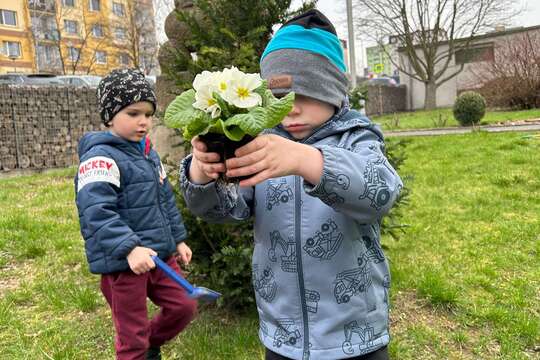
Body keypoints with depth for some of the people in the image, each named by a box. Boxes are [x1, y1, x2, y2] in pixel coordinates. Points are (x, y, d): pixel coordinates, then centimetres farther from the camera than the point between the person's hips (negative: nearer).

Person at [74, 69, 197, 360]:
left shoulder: (148, 153, 12)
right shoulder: (101, 158, -16)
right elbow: (96, 212, -26)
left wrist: (178, 239, 19)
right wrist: (129, 248, -35)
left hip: (160, 254, 8)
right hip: (123, 263, -8)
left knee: (183, 307, 15)